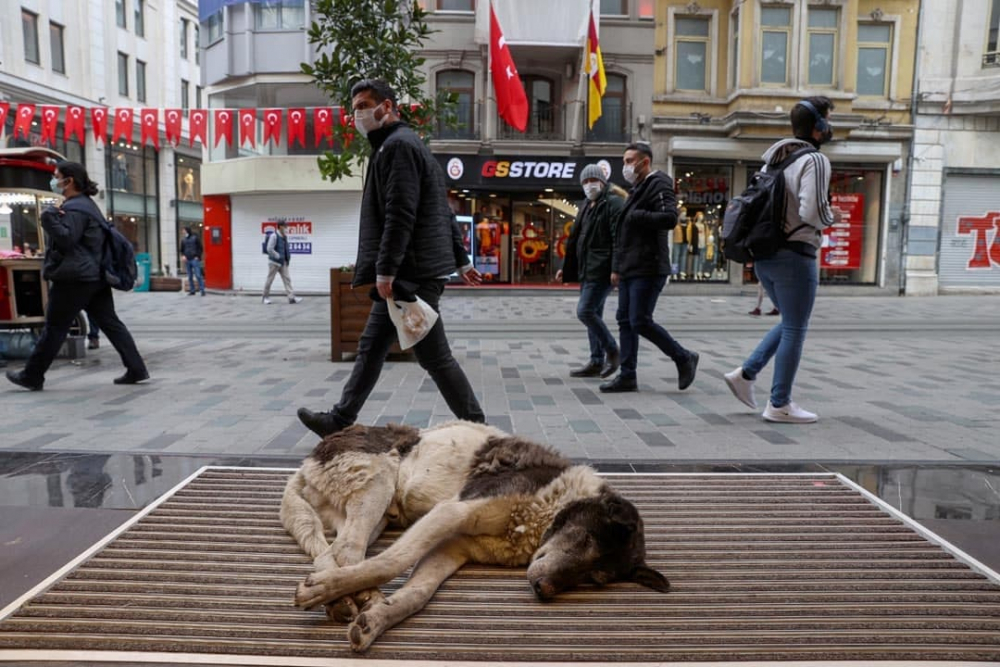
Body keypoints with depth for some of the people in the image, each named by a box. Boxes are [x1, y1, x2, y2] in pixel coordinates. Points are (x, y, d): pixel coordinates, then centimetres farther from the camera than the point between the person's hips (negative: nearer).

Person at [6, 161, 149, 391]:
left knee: (54, 329, 1)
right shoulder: (87, 204, 20)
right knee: (110, 323, 6)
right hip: (95, 275, 10)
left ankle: (32, 376, 12)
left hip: (75, 278, -10)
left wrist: (49, 219, -22)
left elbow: (66, 239, -22)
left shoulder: (74, 208, -13)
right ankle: (136, 369, 2)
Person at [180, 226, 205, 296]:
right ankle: (192, 291, 12)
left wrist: (197, 256, -7)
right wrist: (183, 256, 4)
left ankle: (202, 290, -9)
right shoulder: (183, 240, 12)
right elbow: (182, 250, 21)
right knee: (190, 277, 7)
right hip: (187, 260, 5)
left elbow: (200, 248, 1)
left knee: (198, 275, -11)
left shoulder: (195, 237, 0)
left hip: (195, 259, -5)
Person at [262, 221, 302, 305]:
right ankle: (265, 298, 14)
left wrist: (288, 257, 8)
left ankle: (291, 297, -4)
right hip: (274, 261, -7)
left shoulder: (284, 237, 9)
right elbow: (269, 249, -21)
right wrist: (278, 256, -17)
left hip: (283, 262, 7)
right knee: (270, 280, 3)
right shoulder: (274, 236, -15)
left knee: (287, 279, -1)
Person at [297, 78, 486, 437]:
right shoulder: (404, 145, 22)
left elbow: (400, 215, -21)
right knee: (370, 348, 13)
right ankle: (340, 421, 22)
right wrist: (461, 261, 23)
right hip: (407, 272, 11)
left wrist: (385, 271, -23)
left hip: (411, 273, -11)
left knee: (435, 357, -3)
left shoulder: (398, 145, -10)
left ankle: (476, 428, 9)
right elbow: (443, 211, 22)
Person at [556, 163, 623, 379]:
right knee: (593, 314, 10)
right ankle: (596, 362, 16)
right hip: (587, 270, 9)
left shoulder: (613, 203, -6)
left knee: (585, 311, -13)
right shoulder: (586, 207, 20)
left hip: (601, 270, -9)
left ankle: (613, 351, 2)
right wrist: (566, 267, 22)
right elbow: (574, 239, 24)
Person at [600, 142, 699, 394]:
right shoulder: (637, 188, 22)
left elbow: (669, 218, -26)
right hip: (629, 269, 10)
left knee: (640, 322, -10)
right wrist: (617, 267, 20)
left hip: (648, 269, -10)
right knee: (625, 321, 7)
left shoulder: (659, 185, -8)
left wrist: (637, 216, -17)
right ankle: (627, 376, 12)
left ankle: (684, 358, 7)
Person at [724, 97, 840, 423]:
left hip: (764, 255, 8)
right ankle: (780, 404, 10)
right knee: (794, 330, 3)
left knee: (790, 324, 21)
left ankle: (745, 374, 12)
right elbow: (813, 212, -22)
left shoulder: (774, 159, 14)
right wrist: (832, 217, -1)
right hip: (794, 256, -8)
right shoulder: (814, 160, -12)